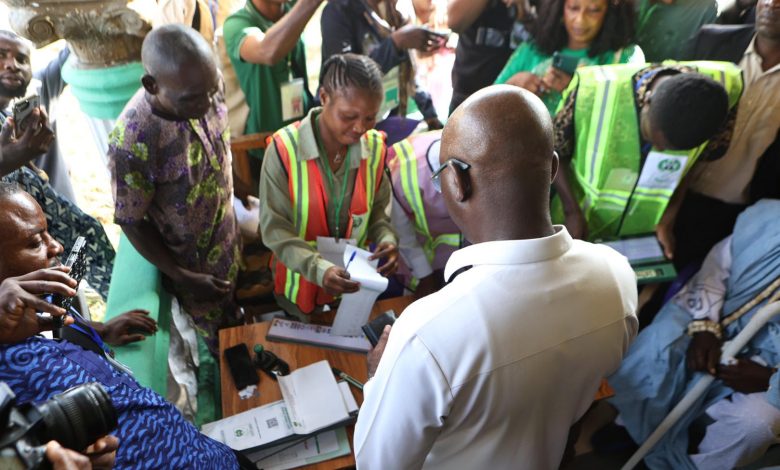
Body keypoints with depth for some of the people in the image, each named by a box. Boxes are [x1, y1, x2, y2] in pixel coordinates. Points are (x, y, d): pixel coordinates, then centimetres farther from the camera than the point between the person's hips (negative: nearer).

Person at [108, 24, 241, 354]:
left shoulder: (205, 91, -19)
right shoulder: (132, 142, -36)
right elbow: (131, 223, -21)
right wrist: (183, 277, -16)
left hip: (229, 235, 5)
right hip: (192, 262, -4)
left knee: (235, 315, 30)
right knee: (218, 335, 21)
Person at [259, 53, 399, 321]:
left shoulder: (375, 147, -12)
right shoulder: (285, 149, -25)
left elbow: (377, 208, 1)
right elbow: (274, 228, -23)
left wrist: (386, 239, -21)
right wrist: (318, 268, -37)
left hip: (354, 283, 3)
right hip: (301, 284, -3)